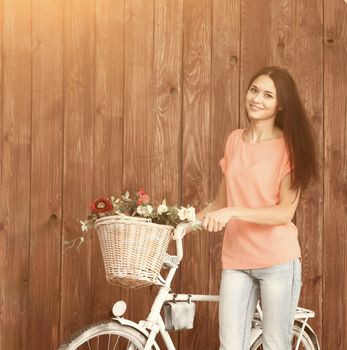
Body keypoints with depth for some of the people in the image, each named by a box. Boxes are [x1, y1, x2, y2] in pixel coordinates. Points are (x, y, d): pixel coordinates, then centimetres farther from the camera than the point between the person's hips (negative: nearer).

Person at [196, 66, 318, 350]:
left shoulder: (289, 146, -5)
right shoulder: (234, 140, 9)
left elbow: (285, 212, -13)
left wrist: (234, 212, -23)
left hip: (277, 260, -4)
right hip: (236, 259, 4)